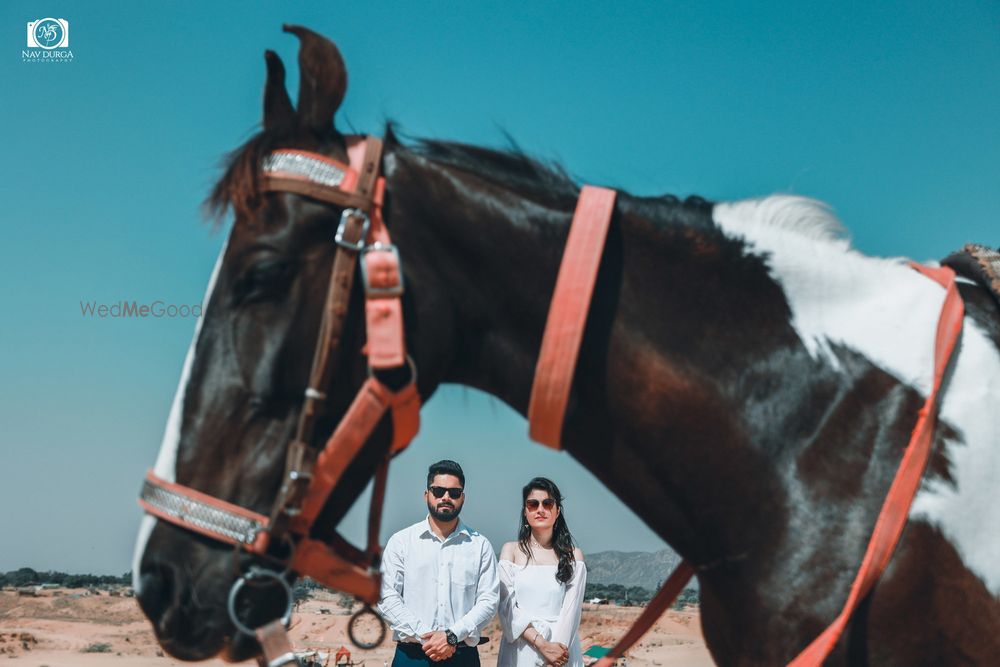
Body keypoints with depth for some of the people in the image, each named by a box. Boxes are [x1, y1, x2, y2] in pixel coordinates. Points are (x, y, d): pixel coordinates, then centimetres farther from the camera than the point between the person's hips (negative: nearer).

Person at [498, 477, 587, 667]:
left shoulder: (573, 556, 6)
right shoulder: (511, 550, 6)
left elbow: (571, 610, -4)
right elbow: (507, 606, -4)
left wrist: (555, 648, -17)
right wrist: (542, 644, -15)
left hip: (561, 651, 0)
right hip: (520, 650, 0)